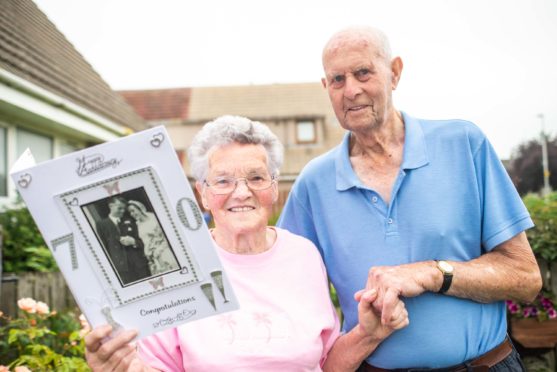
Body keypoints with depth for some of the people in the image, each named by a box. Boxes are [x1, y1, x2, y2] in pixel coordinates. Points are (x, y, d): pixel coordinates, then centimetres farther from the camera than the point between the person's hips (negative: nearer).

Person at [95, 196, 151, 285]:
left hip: (139, 266, 3)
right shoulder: (102, 224, 6)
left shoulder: (130, 222, 17)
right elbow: (103, 248, 2)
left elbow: (142, 242, 17)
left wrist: (133, 241, -6)